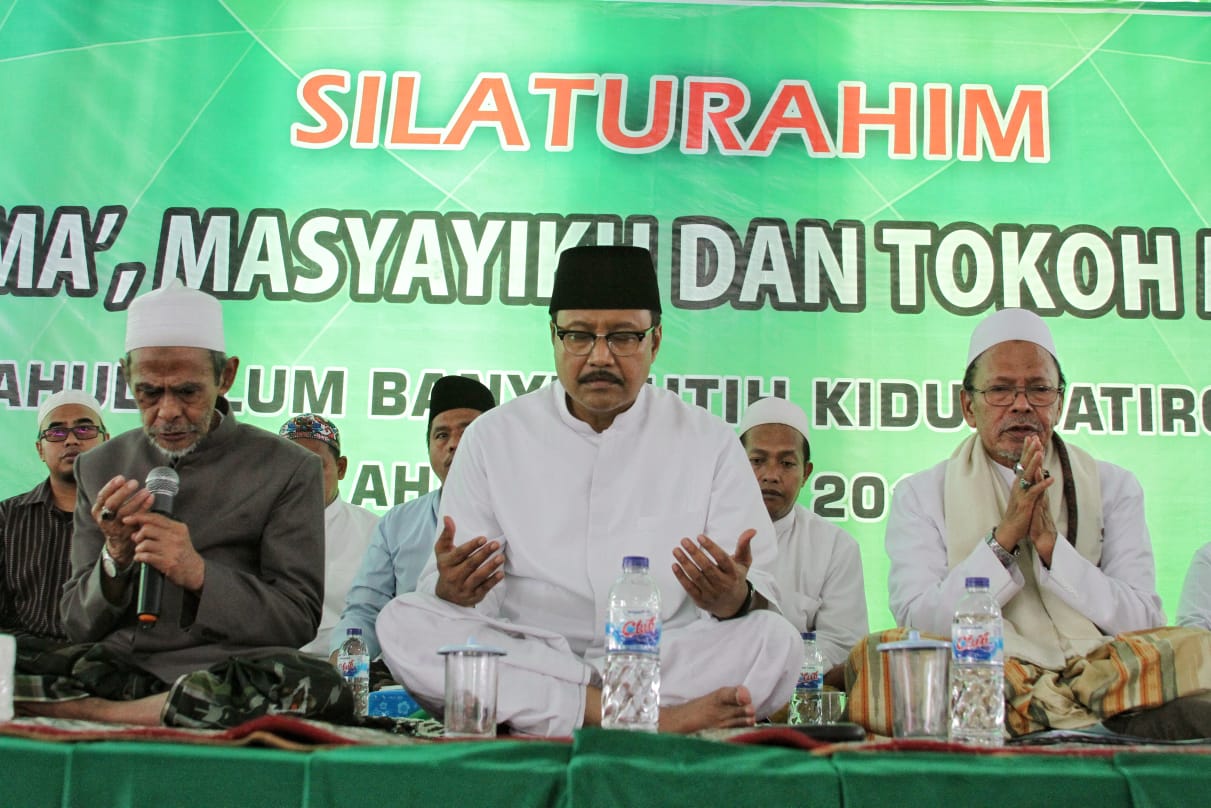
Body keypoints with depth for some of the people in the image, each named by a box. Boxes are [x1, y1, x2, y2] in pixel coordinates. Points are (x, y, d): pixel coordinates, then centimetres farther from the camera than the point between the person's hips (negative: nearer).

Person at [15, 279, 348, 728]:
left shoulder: (288, 469, 3)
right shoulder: (99, 467, 14)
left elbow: (299, 619, 0)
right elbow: (77, 625, 14)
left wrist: (199, 574, -16)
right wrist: (115, 557, -8)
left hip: (229, 666, 0)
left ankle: (102, 715, -20)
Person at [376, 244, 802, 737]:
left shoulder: (710, 441, 8)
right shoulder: (494, 437, 9)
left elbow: (764, 592, 3)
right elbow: (445, 595, 5)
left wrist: (735, 599, -22)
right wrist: (450, 590, -20)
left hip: (671, 655, -1)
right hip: (521, 654, 1)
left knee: (776, 639, -26)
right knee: (401, 622, -25)